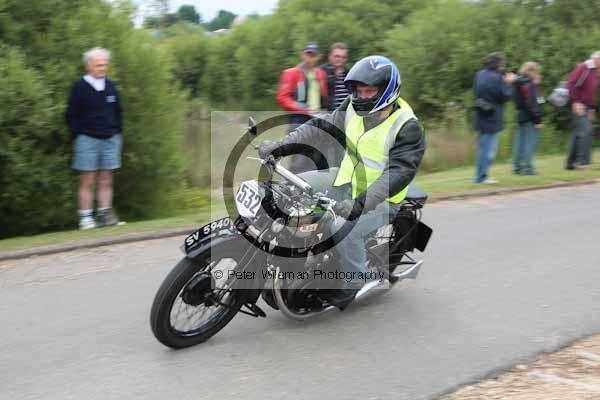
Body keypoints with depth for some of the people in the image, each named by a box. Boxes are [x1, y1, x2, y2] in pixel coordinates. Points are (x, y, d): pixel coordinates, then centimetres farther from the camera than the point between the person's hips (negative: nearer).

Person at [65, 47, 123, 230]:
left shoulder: (110, 86, 10)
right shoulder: (79, 87, -3)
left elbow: (118, 112, 18)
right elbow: (71, 115, -2)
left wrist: (117, 133, 11)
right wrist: (79, 136, -7)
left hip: (110, 139, 4)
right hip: (87, 140, -4)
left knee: (106, 182, 5)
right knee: (87, 182, -2)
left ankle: (105, 214, 9)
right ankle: (85, 217, 2)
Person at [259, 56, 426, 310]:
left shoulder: (407, 126, -21)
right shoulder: (354, 108, 0)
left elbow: (399, 172, -31)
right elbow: (321, 127, 0)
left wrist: (360, 204, -43)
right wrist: (279, 146, -14)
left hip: (379, 199, -8)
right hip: (346, 180, 8)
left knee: (343, 229, -32)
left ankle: (352, 283, -6)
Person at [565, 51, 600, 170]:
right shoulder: (582, 68, -10)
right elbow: (571, 84, -19)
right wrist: (576, 102, -21)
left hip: (587, 108, 9)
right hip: (579, 107, -9)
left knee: (578, 134, 9)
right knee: (586, 131, -16)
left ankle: (570, 163, 14)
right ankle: (583, 162, -16)